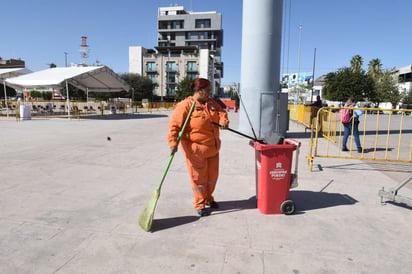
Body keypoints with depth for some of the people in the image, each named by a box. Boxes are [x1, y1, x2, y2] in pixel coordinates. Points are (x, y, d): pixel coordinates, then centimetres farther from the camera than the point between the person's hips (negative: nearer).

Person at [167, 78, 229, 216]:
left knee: (212, 175, 18)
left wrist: (224, 121, -20)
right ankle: (199, 204, 23)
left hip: (212, 148, 7)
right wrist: (173, 142, -28)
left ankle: (208, 198, 39)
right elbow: (174, 125, -18)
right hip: (195, 149, -7)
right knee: (199, 178, 5)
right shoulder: (185, 105, -15)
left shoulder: (212, 103, 9)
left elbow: (221, 112, 3)